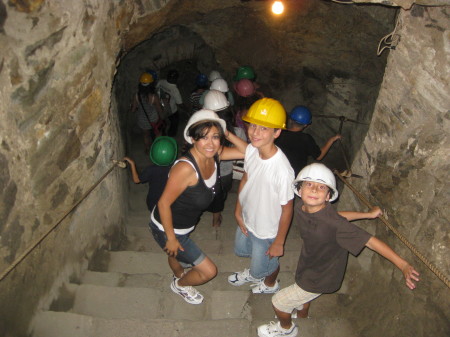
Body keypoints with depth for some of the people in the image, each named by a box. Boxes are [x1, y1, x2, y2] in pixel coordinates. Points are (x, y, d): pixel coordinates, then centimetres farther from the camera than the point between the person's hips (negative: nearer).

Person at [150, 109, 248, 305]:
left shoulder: (213, 154, -14)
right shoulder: (185, 167, -37)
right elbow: (164, 203, -29)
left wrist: (227, 134, -21)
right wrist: (171, 238, -19)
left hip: (186, 224, 7)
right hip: (167, 228, -7)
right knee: (209, 271, 5)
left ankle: (179, 274, 70)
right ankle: (179, 285, 36)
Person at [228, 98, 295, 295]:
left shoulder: (282, 170, -38)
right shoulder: (251, 149, -18)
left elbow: (287, 209, -24)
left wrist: (279, 242, -13)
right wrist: (238, 211, 5)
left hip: (266, 231, -6)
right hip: (247, 219, 6)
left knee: (263, 267, 22)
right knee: (241, 250, 32)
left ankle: (270, 284, 59)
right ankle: (253, 272, 66)